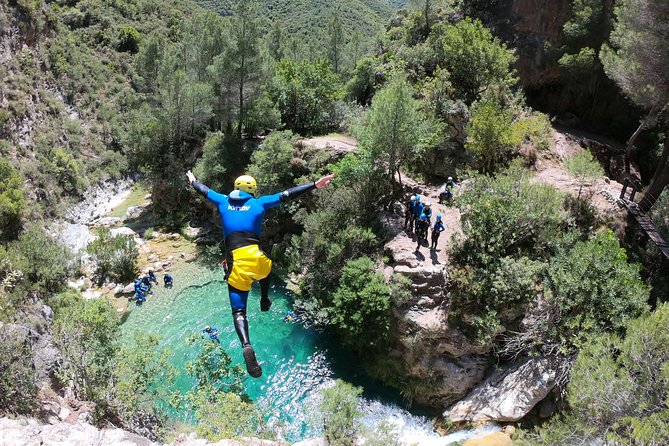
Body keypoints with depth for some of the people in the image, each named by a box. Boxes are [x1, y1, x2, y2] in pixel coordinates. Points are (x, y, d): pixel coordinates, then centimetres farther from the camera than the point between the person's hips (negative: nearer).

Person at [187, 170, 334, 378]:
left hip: (235, 263, 1)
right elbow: (286, 196, 5)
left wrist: (193, 181, 53)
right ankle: (265, 301, 40)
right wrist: (314, 185, 5)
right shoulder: (258, 203, 10)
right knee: (266, 269, 39)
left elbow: (205, 190, 32)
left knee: (238, 311, -1)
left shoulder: (224, 202, 16)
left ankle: (246, 346, -23)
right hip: (255, 258, 0)